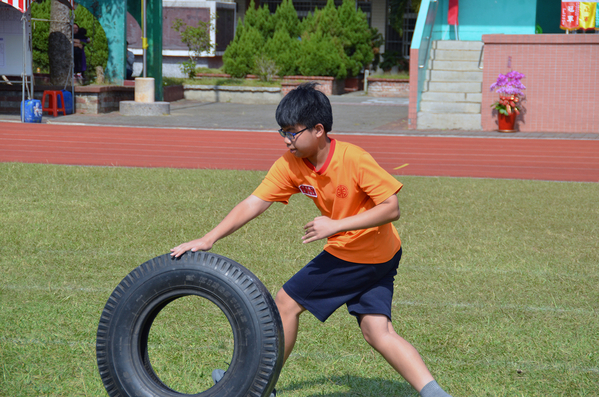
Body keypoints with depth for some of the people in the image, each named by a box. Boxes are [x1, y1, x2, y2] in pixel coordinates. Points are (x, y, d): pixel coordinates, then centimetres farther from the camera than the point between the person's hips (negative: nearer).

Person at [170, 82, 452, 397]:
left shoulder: (354, 159, -24)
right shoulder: (290, 165, -6)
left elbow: (392, 208, -23)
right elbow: (253, 204, -7)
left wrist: (336, 225, -29)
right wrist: (209, 239, -16)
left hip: (377, 256, -6)